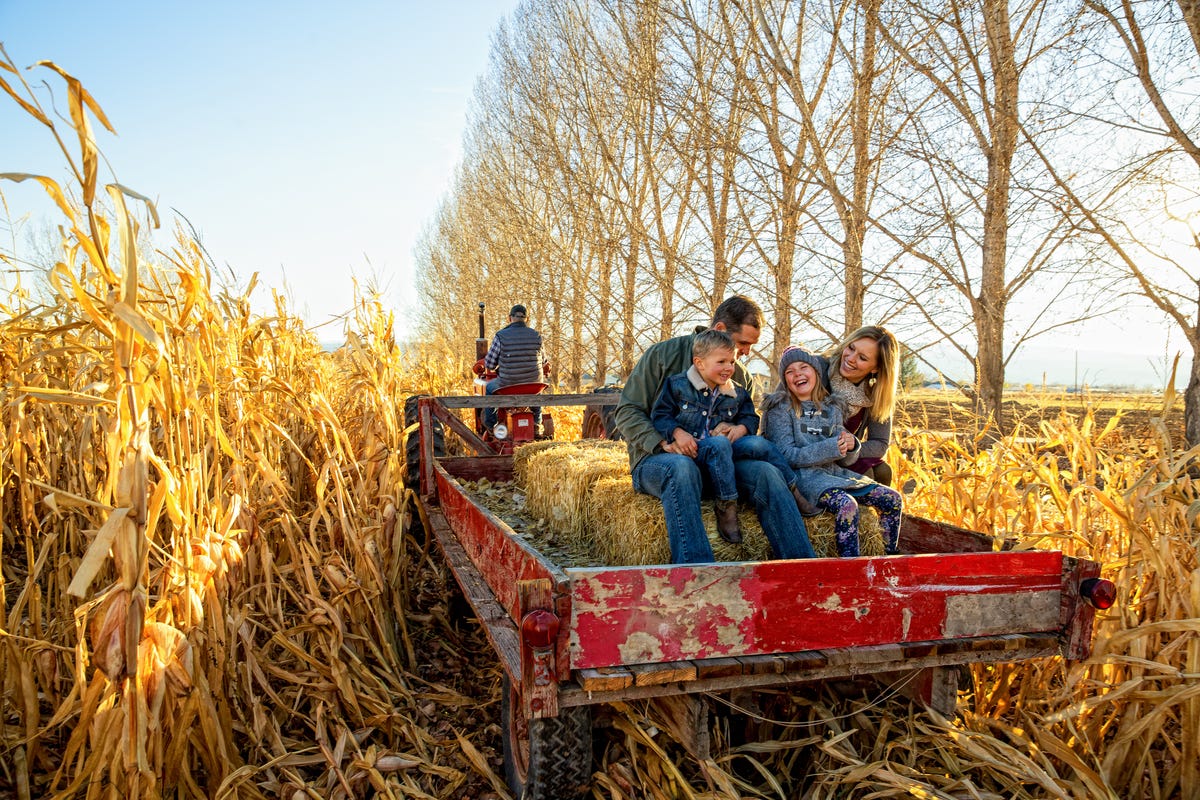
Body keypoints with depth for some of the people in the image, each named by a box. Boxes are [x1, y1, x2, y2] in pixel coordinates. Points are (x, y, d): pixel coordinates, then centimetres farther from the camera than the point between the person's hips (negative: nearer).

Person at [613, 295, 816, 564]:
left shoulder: (741, 376, 15)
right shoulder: (663, 355, -1)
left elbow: (750, 418, 21)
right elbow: (627, 411, -3)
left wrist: (742, 428, -6)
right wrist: (663, 444, -19)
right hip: (656, 460, -4)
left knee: (765, 472, -24)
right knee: (682, 467, -41)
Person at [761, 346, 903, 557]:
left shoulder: (831, 408, 15)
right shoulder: (780, 408, -2)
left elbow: (845, 459, 15)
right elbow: (786, 455, -13)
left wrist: (851, 446, -9)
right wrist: (830, 448, -20)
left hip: (833, 471, 7)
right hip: (803, 475, -7)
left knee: (892, 499, -3)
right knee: (847, 504, -32)